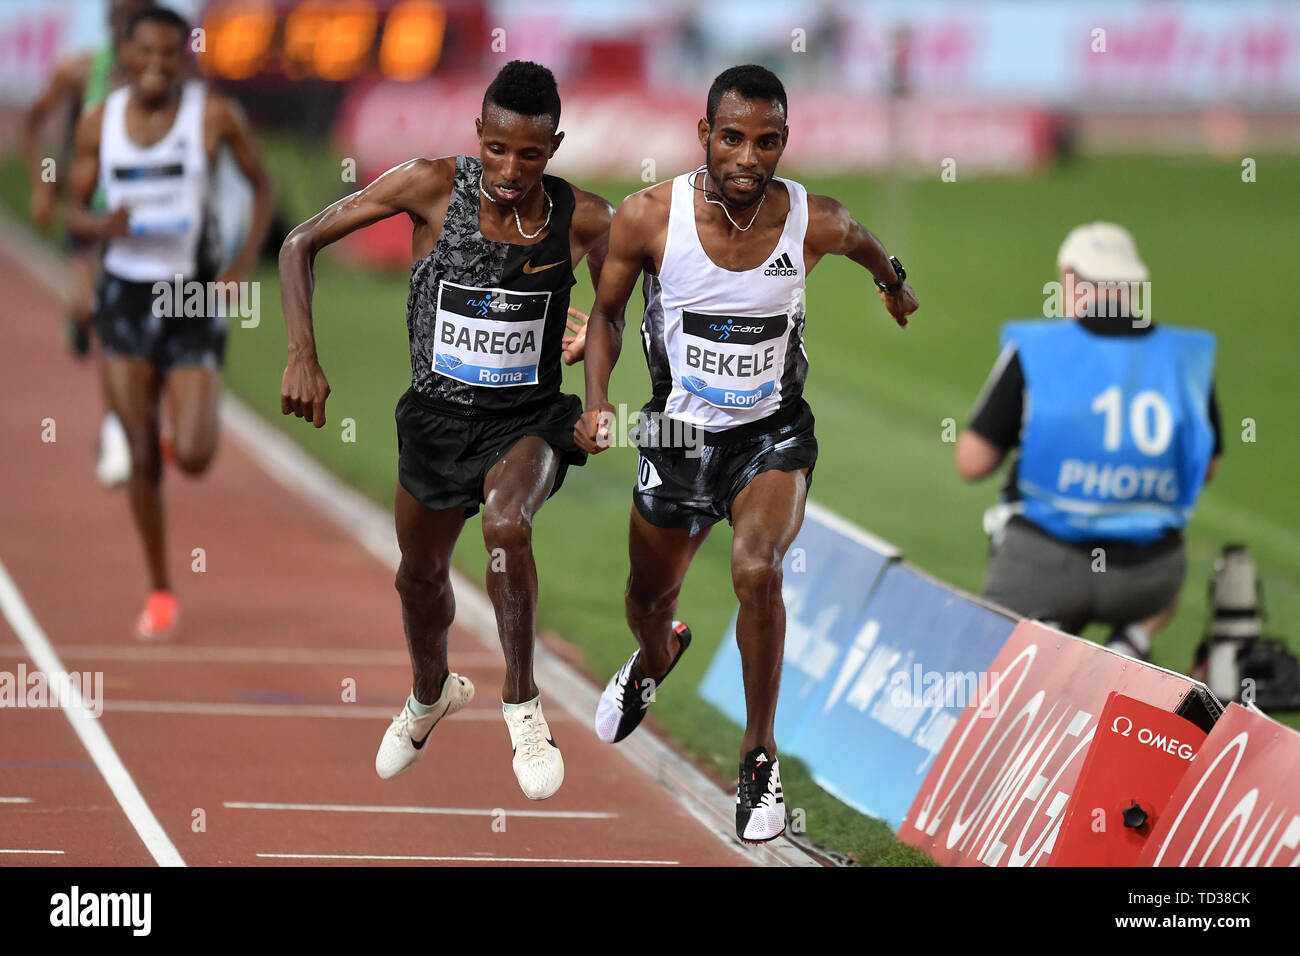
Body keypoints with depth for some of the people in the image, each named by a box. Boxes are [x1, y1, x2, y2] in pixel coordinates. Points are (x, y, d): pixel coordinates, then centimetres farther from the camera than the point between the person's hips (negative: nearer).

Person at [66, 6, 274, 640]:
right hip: (125, 295, 2)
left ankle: (198, 426, 28)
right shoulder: (98, 124, 0)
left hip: (193, 300, -2)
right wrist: (101, 225, -17)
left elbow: (262, 186, 4)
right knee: (143, 458, 0)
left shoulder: (214, 115, -8)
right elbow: (76, 209, 8)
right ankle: (160, 593, 14)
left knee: (192, 459, -11)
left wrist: (245, 266, -7)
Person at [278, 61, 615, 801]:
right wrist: (304, 356, -21)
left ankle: (524, 701, -13)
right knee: (422, 574, 22)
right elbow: (300, 245, -12)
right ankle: (432, 694, 56)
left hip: (529, 418, -2)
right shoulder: (432, 187, -17)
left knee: (506, 524, -34)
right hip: (438, 414, 2)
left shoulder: (584, 219, -15)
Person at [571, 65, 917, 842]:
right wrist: (597, 398, -17)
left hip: (773, 432, -2)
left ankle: (760, 755, -9)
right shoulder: (650, 217, -19)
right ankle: (657, 658, 62)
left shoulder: (814, 222, -19)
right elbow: (607, 311, -1)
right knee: (650, 593, 21)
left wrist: (894, 283, 29)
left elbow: (862, 244, 8)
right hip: (681, 430, 2)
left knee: (757, 571, -28)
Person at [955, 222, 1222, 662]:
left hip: (1045, 557, -3)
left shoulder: (1033, 352, -6)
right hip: (1145, 573, 4)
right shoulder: (1187, 360, 3)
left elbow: (972, 463, -5)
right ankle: (1134, 640, 5)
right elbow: (1205, 468, 14)